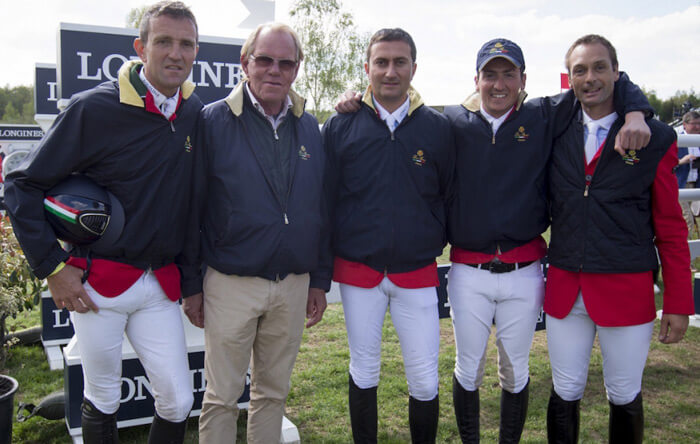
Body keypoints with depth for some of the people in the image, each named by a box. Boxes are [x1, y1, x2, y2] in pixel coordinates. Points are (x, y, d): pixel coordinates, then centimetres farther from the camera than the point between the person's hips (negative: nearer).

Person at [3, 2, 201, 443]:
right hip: (97, 282, -3)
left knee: (178, 401, 6)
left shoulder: (195, 112, 2)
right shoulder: (96, 108, -12)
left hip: (160, 285, 4)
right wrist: (53, 267, -11)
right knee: (103, 398, 14)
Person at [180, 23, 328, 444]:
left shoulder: (309, 127, 8)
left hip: (294, 284, 4)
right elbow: (191, 209, -3)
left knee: (274, 392, 17)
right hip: (231, 283, -3)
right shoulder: (213, 121, -4)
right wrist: (191, 283, -3)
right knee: (222, 397, 7)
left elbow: (320, 210, 11)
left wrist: (319, 280, 9)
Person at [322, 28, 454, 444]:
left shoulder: (438, 127, 0)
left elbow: (449, 198, 9)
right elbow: (325, 201, 2)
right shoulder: (341, 126, -1)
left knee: (425, 380, 5)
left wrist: (434, 242, 2)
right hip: (358, 269, 0)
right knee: (363, 373, 14)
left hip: (418, 272, 0)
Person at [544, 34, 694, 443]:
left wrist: (678, 303, -2)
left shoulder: (655, 138, -3)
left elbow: (671, 228, -2)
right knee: (565, 393, 12)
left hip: (628, 290, -1)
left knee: (625, 396, 12)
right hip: (564, 287, 2)